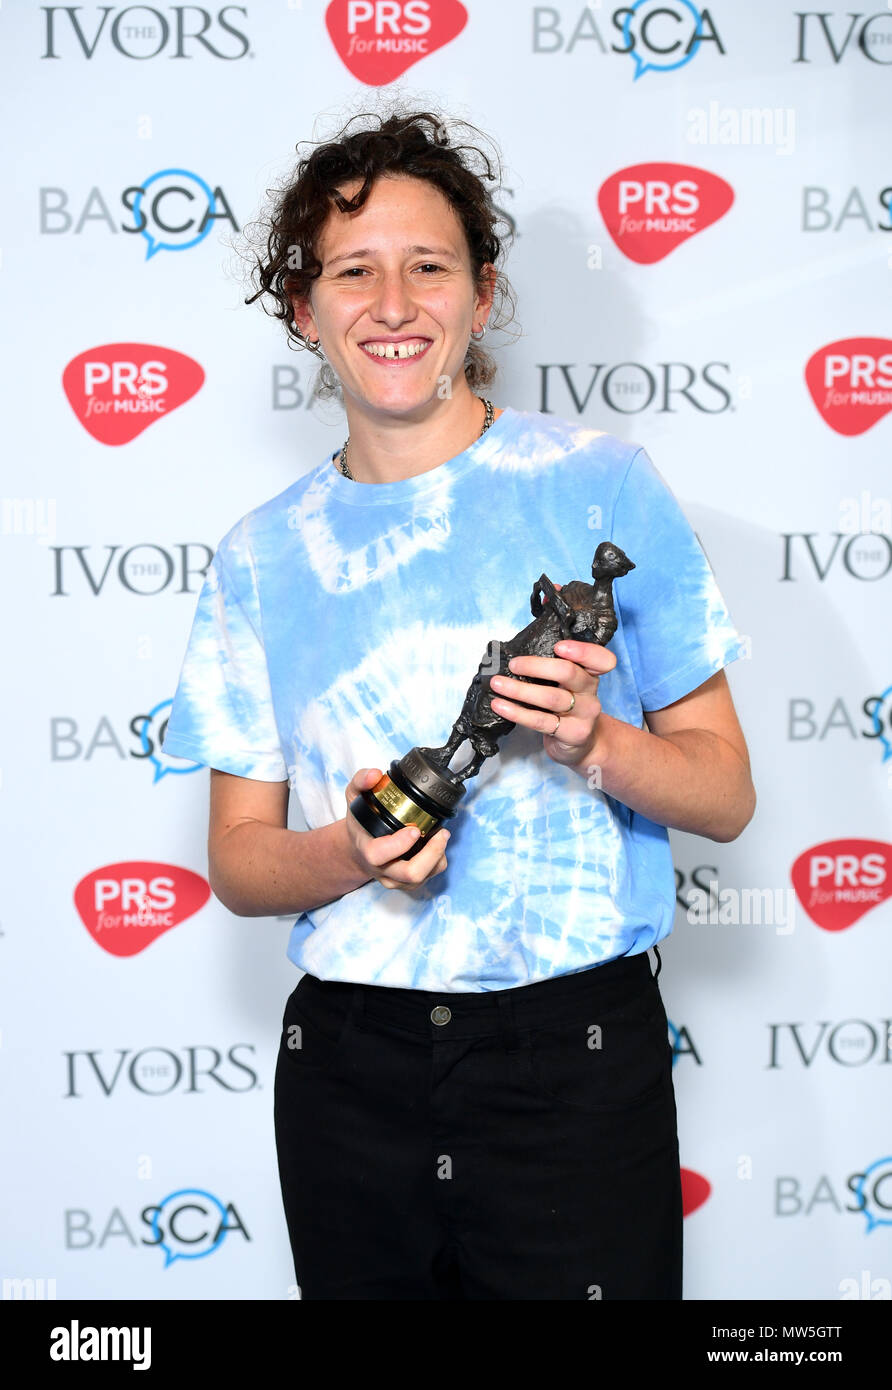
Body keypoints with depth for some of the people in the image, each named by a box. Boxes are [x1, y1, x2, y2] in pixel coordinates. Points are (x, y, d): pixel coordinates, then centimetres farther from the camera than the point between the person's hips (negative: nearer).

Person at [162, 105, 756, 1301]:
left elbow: (726, 794, 1)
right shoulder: (264, 555, 6)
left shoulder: (596, 483, -1)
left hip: (573, 1055, -2)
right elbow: (239, 857, 8)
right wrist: (351, 853, -13)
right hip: (346, 1062, 3)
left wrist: (593, 742, -19)